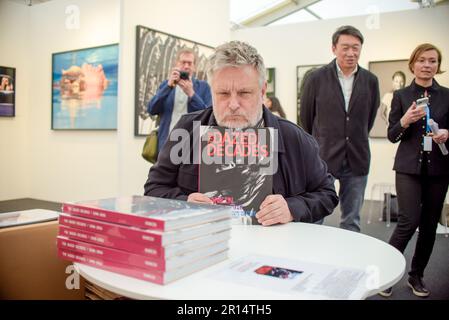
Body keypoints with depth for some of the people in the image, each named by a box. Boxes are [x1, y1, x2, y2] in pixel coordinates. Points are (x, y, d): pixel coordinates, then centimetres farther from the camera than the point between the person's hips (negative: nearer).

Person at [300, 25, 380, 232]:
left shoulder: (370, 81, 4)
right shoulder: (316, 79, -4)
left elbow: (370, 118, 15)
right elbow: (306, 117, 6)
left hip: (356, 161, 3)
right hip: (323, 158, -2)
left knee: (352, 221, 11)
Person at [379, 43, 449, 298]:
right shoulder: (401, 96, 3)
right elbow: (392, 136, 2)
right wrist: (405, 121, -17)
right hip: (409, 167, -2)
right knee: (409, 221, -12)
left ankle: (417, 276, 23)